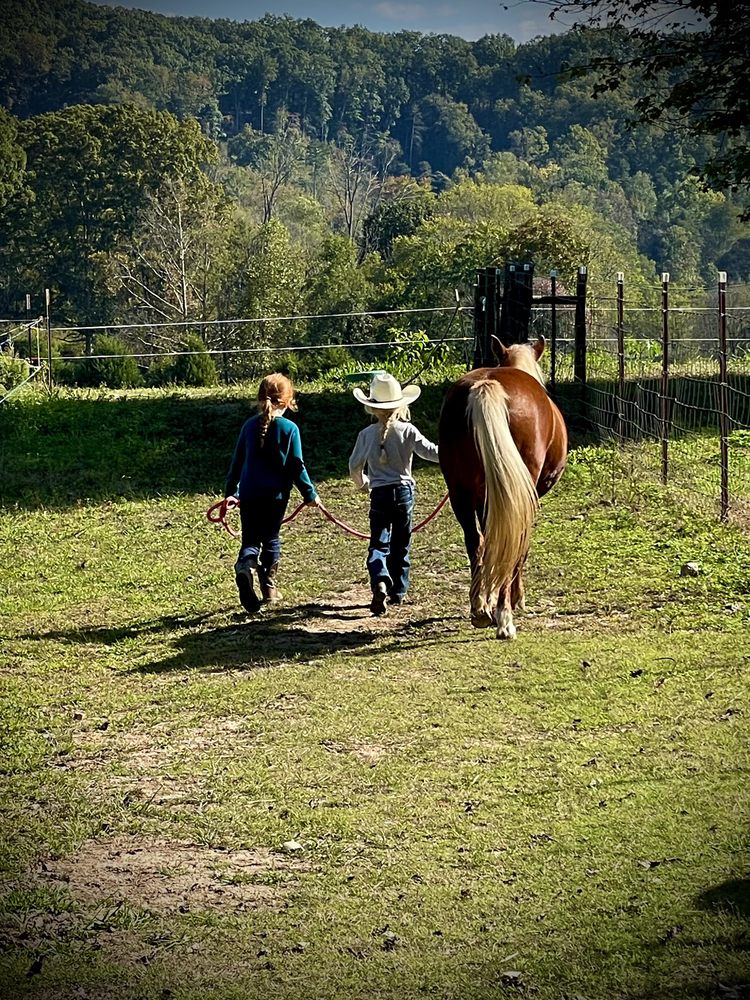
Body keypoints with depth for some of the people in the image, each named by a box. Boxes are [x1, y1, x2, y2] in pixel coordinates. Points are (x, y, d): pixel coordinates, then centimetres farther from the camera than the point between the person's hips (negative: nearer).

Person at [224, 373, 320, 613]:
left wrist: (230, 491, 19)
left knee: (251, 540, 7)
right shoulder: (289, 428, -7)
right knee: (271, 539, 15)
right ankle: (269, 587, 16)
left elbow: (237, 461, 9)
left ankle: (245, 566, -25)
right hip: (276, 494, -2)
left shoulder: (250, 425, 3)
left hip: (249, 494, 2)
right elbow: (296, 466, -6)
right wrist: (310, 494, 5)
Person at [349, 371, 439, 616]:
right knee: (401, 544, 14)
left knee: (379, 543, 0)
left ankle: (380, 583, -27)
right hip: (404, 490, 0)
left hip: (379, 494, 0)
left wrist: (361, 482, 26)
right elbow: (431, 452, -10)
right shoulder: (407, 431, -7)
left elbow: (355, 465, 5)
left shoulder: (367, 434, -2)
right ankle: (398, 591, 20)